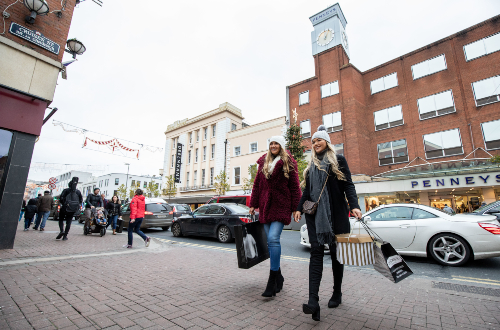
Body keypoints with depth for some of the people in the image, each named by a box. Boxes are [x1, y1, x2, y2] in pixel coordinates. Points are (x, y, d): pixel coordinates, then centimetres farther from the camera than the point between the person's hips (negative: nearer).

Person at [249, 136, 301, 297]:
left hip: (281, 206, -5)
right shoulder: (263, 162, 15)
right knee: (271, 241, 9)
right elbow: (257, 184, 16)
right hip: (265, 206, 5)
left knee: (273, 238, -15)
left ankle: (272, 281, -5)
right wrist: (253, 204, 12)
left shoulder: (288, 162, 2)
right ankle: (278, 276, 25)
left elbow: (295, 187, -1)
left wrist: (296, 208, -7)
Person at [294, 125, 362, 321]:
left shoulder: (338, 160, 6)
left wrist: (354, 205, -16)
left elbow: (348, 185, -2)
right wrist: (299, 208, 5)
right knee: (316, 252, -7)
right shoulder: (311, 165, 17)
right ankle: (313, 300, -12)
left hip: (335, 213, -2)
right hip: (314, 214, 3)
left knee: (335, 252, 8)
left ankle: (337, 293, 26)